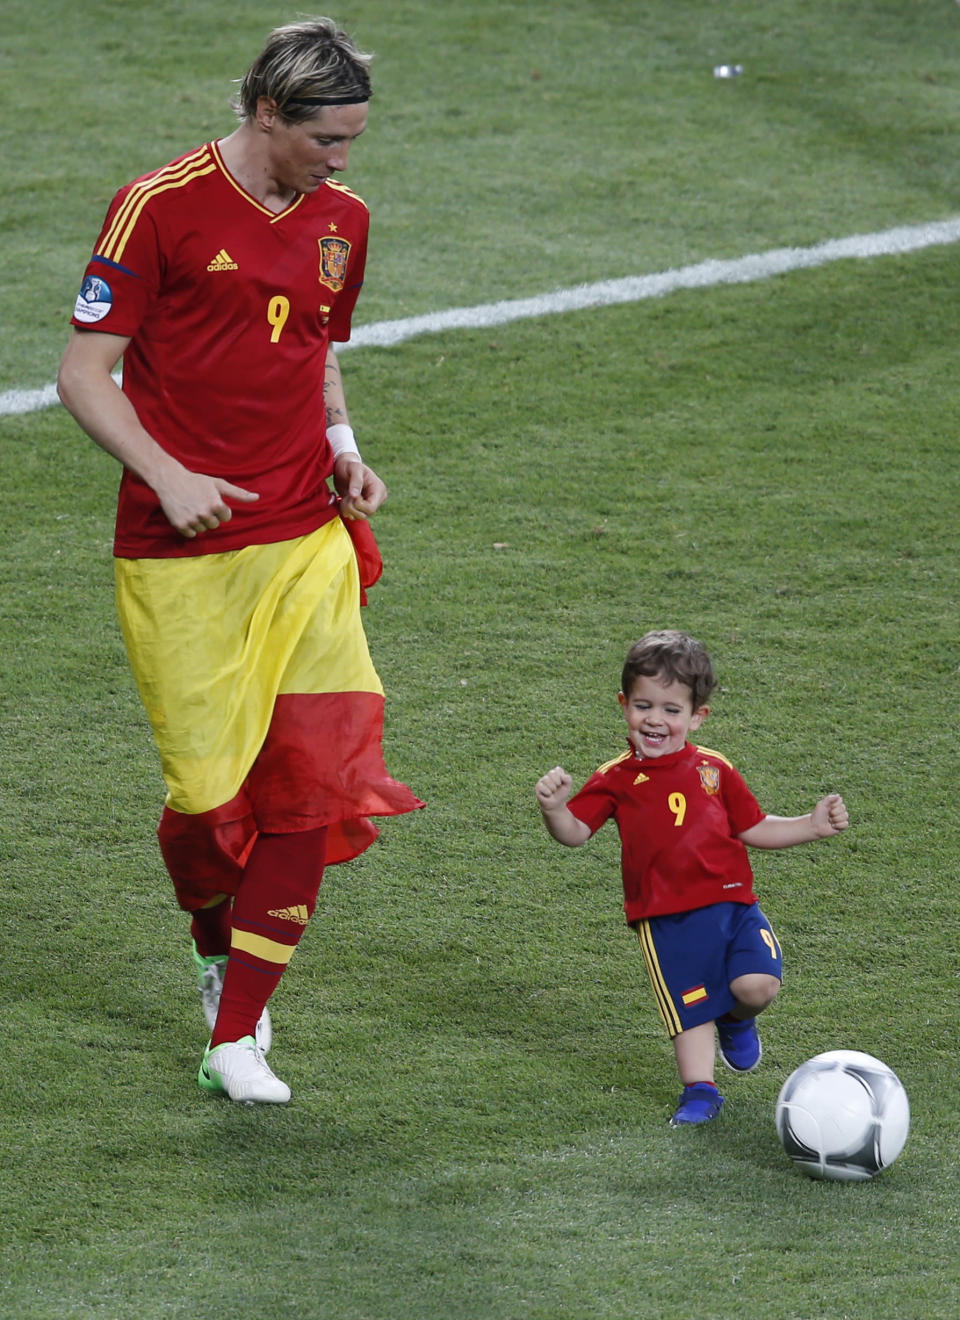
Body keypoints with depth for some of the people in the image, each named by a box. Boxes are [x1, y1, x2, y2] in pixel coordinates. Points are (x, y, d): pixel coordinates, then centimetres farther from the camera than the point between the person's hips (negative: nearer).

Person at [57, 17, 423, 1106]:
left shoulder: (340, 218, 10)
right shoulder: (162, 207, -9)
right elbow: (83, 373, -6)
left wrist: (340, 446, 7)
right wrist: (166, 475, -19)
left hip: (306, 541, 5)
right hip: (181, 556, -5)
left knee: (317, 782, -6)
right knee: (209, 791, -5)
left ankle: (237, 1037, 3)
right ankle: (218, 953, 29)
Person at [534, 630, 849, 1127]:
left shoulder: (713, 770, 11)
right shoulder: (617, 780, 4)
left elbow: (753, 828, 20)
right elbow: (575, 832, -3)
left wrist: (811, 825, 11)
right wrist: (554, 809, -24)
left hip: (731, 903, 2)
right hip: (667, 916, -2)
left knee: (756, 985, -14)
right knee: (690, 1009, -2)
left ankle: (736, 1021, 19)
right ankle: (699, 1092, 12)